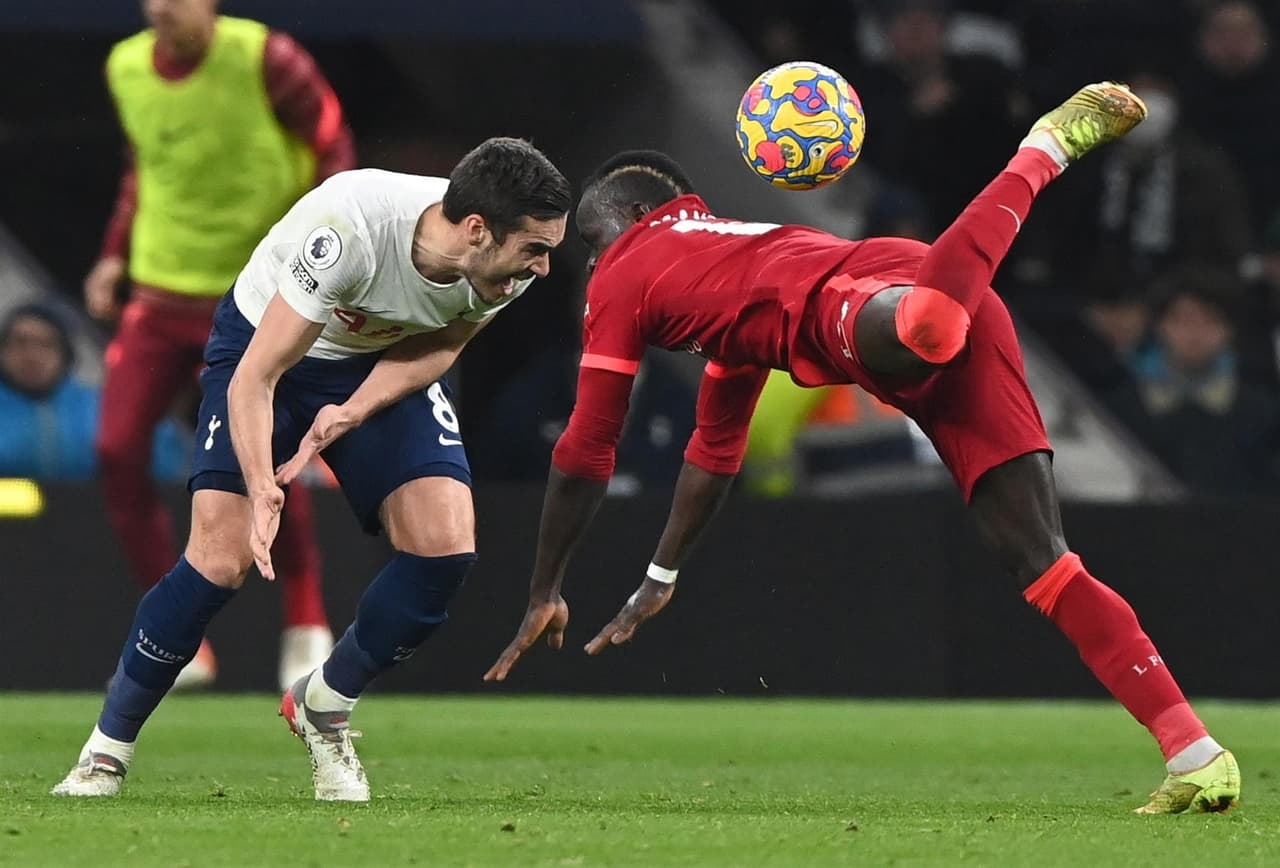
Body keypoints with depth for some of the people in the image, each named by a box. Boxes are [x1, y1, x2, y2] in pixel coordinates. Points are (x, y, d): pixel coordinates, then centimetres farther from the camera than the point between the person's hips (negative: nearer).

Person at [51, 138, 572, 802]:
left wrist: (352, 412, -21)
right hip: (263, 343, -4)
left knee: (445, 546, -16)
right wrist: (261, 490, -50)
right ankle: (107, 749, 2)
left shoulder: (510, 260, -24)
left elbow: (441, 343, -4)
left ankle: (322, 708, 9)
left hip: (386, 362, 4)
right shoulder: (347, 225, -40)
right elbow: (254, 378, -35)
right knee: (221, 560, -19)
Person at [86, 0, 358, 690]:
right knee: (117, 452, -8)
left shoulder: (264, 60, -15)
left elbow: (333, 147, -7)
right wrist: (115, 254, 10)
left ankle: (305, 626, 6)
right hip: (160, 291, 5)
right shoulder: (126, 69, 1)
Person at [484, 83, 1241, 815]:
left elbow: (587, 454, 25)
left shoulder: (626, 273, 23)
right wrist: (660, 583, 65)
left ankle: (1046, 149, -39)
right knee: (1042, 562, -1)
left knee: (918, 325, -45)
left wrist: (545, 598, 34)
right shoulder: (730, 258, 46)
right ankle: (1197, 757, -14)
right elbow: (715, 452, 56)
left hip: (860, 294, -7)